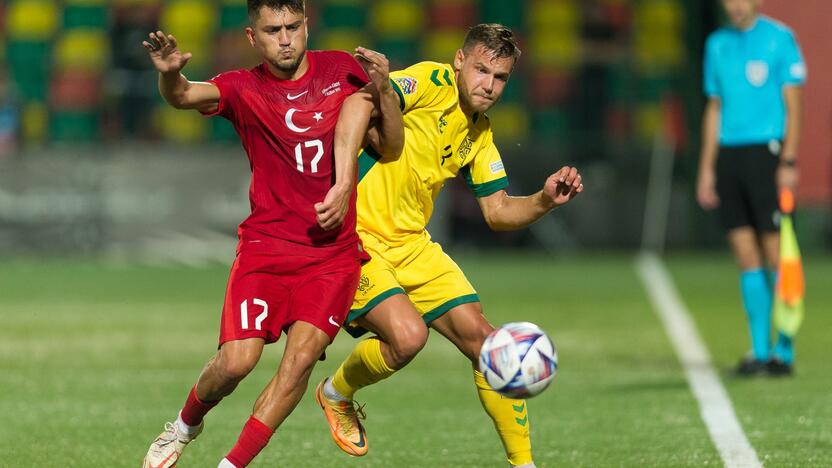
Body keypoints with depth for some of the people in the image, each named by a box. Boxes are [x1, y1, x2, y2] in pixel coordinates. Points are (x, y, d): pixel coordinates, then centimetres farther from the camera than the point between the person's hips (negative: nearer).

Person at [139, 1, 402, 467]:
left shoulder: (341, 69, 5)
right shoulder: (245, 88, -2)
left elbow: (391, 145, 6)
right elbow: (185, 96, -23)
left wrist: (384, 88, -13)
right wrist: (171, 75, -45)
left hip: (334, 250, 2)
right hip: (266, 246, -2)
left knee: (303, 353, -17)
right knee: (236, 361, -13)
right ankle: (185, 426, 20)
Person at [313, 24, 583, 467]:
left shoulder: (479, 133, 11)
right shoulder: (431, 82, -12)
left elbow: (498, 212, 14)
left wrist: (545, 200, -4)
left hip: (412, 244, 8)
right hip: (355, 236, -8)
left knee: (482, 339, -1)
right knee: (407, 334, -26)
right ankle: (337, 393, 7)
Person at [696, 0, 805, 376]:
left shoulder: (780, 38, -1)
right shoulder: (717, 44, 15)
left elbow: (792, 105, -4)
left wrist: (789, 162, -13)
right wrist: (706, 168, 13)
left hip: (766, 149, -5)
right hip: (728, 153, 5)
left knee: (776, 254, -6)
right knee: (746, 256, 3)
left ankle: (784, 351, -1)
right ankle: (760, 350, 6)